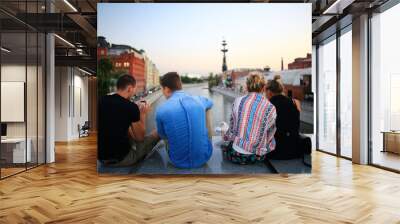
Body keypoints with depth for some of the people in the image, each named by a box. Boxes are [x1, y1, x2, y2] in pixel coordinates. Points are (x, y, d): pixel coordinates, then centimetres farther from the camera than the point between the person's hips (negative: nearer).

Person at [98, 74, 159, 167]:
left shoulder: (102, 100, 1)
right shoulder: (131, 107, -17)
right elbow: (140, 137, -4)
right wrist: (143, 114, 6)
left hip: (101, 155, 7)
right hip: (120, 159, -6)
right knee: (155, 137, 10)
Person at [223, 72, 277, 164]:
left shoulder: (238, 101, -4)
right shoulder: (270, 108, -5)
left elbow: (232, 128, 5)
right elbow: (269, 135, 2)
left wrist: (226, 136, 27)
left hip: (236, 154, -1)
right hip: (257, 156, 1)